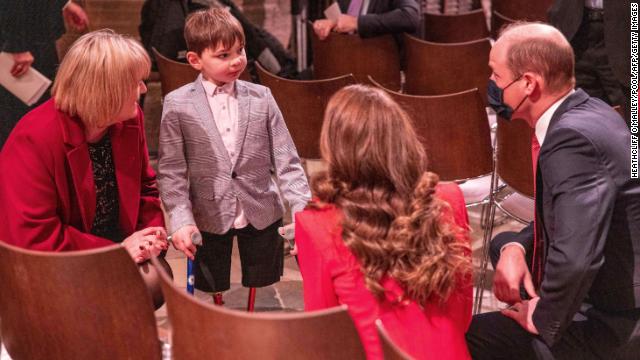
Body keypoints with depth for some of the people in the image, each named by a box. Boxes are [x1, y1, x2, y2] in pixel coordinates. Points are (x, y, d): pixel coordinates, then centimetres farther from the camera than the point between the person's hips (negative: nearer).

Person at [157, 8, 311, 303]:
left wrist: (303, 207, -10)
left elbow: (286, 160, -1)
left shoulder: (261, 98, -2)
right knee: (214, 289, 12)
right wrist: (180, 221, -15)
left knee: (259, 284, 14)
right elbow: (171, 171, -6)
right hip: (209, 218, -1)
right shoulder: (177, 105, -7)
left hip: (261, 214, 2)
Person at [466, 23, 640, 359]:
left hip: (613, 329, -9)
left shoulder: (573, 136, -26)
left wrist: (543, 319, -17)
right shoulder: (586, 112, 3)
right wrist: (516, 247, -1)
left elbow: (575, 260, -35)